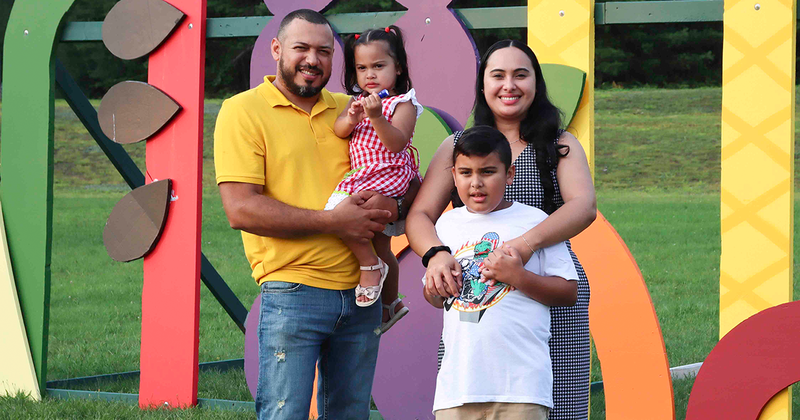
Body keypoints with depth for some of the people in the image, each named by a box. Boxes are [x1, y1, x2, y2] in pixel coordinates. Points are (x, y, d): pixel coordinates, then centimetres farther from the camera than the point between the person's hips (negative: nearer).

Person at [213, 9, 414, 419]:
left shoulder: (350, 111, 14)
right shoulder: (243, 111, -2)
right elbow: (240, 209, -12)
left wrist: (390, 205, -4)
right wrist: (333, 221, -15)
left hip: (360, 294, 6)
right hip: (292, 292, -5)